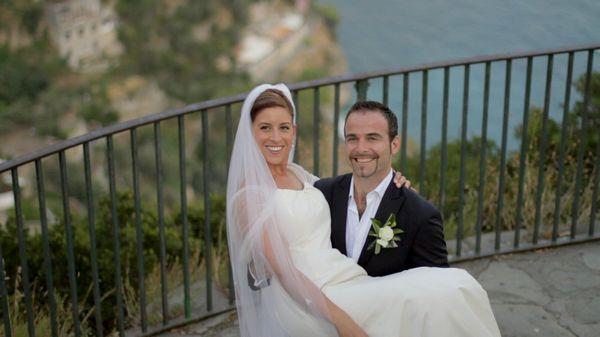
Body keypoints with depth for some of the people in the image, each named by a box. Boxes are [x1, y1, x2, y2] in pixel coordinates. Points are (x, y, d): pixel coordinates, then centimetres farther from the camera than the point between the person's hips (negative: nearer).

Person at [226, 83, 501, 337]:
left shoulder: (298, 174, 17)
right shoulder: (249, 194, -6)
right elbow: (281, 268, -14)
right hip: (310, 303, -8)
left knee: (456, 283, -14)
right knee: (427, 301, -27)